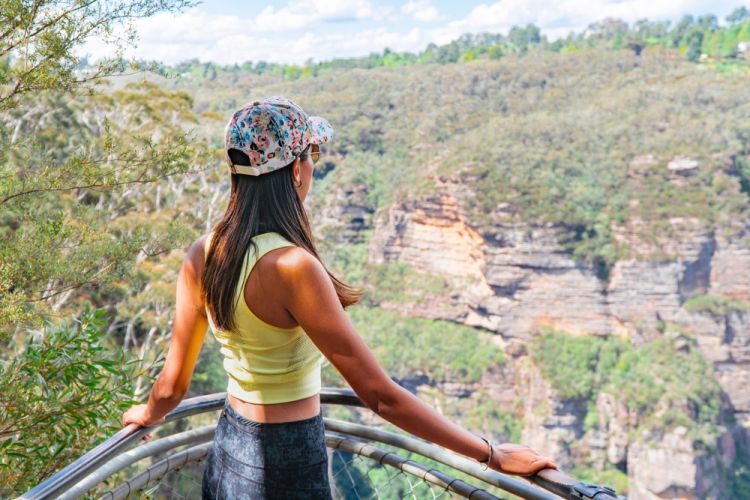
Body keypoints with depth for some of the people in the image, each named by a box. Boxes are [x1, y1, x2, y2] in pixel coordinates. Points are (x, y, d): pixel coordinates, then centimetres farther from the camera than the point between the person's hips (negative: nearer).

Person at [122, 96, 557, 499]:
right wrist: (492, 455, -18)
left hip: (228, 454, 7)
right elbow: (381, 397, -25)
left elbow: (173, 384, 4)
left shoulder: (203, 255, -6)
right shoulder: (291, 266, -27)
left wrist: (149, 414, 27)